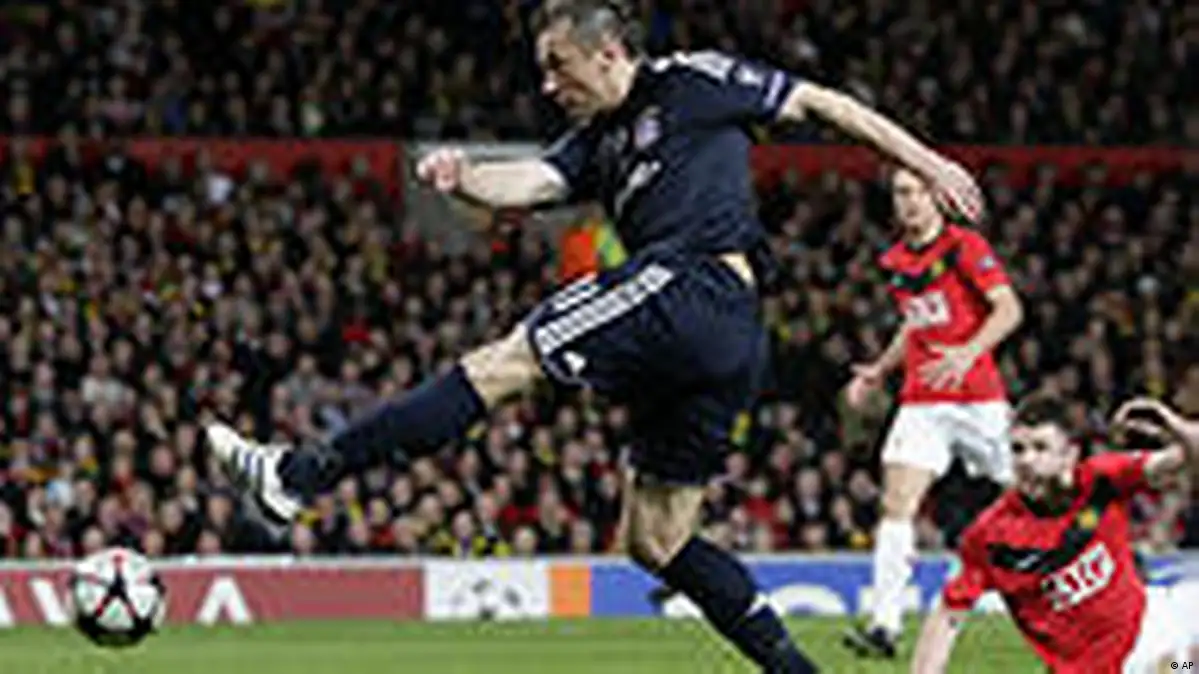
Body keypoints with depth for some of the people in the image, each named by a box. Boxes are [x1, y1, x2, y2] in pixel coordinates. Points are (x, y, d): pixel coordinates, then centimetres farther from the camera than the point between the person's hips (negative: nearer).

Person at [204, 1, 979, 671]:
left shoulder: (693, 82, 8)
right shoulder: (597, 143, 27)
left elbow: (819, 101, 14)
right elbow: (534, 181, 8)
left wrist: (922, 161, 14)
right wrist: (465, 181, -13)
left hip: (696, 283, -10)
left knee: (503, 364, -14)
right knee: (658, 541, 12)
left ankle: (301, 474, -19)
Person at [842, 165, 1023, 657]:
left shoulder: (964, 247, -6)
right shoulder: (894, 262, 13)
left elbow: (1009, 310, -13)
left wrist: (968, 353, -26)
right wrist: (880, 370, 17)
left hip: (977, 396, -4)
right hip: (921, 401, 4)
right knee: (897, 503, -12)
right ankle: (884, 623, -19)